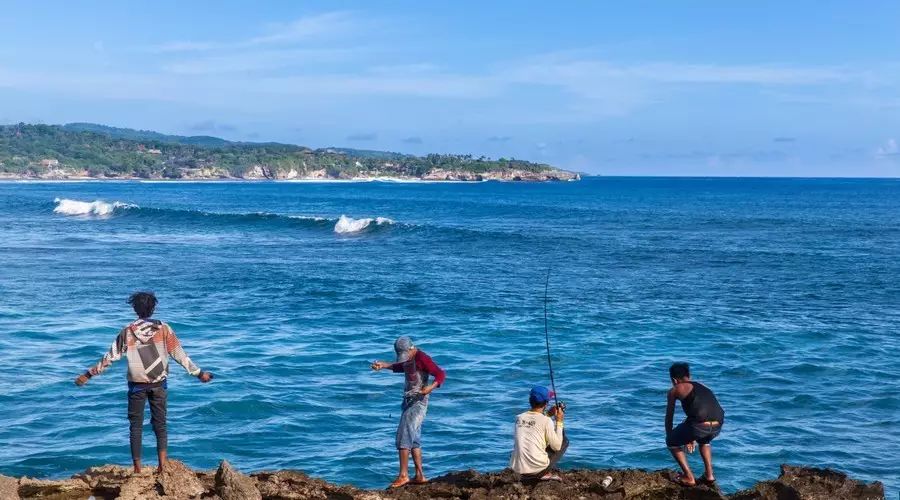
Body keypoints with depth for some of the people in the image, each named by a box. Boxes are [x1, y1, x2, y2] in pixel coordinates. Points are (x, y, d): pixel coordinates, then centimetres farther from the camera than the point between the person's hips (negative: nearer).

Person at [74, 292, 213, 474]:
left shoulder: (128, 331, -4)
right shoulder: (163, 329, -3)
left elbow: (111, 357, -3)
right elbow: (179, 354, -2)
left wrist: (88, 374, 5)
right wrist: (198, 373, 6)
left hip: (137, 385, -1)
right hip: (159, 384, 1)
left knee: (136, 425, 8)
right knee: (160, 423, 11)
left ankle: (137, 468, 5)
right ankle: (162, 461, -7)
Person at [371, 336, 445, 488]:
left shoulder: (422, 359, -17)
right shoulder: (408, 359, 11)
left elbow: (440, 374, -22)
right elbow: (400, 367, 33)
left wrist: (430, 387, -38)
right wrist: (383, 365, 20)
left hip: (418, 401, -10)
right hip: (409, 401, 10)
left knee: (404, 436, -12)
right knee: (413, 439, 10)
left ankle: (403, 475, -9)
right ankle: (420, 476, 15)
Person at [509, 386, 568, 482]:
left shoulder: (519, 418, 8)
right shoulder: (546, 421, -8)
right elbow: (557, 447, -1)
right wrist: (559, 422, 6)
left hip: (517, 469, 5)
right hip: (538, 468, -5)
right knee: (565, 440, 15)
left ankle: (527, 476, 17)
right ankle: (546, 473, 8)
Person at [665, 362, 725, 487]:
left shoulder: (675, 390, 15)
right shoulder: (702, 387, 32)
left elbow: (669, 417, 21)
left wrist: (669, 437, 38)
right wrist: (692, 438, 55)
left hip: (699, 425, -6)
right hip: (717, 427, 6)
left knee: (672, 442, 21)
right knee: (704, 441, 40)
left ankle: (689, 477, 15)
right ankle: (709, 475, 29)